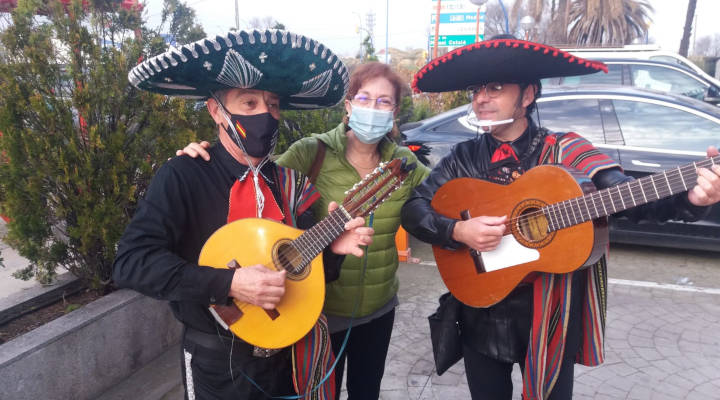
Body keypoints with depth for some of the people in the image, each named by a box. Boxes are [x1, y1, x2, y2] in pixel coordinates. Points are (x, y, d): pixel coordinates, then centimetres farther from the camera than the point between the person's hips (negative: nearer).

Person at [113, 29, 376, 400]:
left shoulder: (288, 181, 0)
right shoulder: (182, 177, -16)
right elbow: (130, 261, -23)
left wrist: (330, 247, -15)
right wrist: (227, 283, -30)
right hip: (218, 364, -4)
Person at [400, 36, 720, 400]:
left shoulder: (565, 152, -8)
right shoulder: (463, 160, -3)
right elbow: (413, 209, -7)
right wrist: (457, 231, -25)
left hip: (550, 315, -1)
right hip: (482, 316, 2)